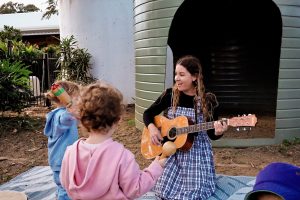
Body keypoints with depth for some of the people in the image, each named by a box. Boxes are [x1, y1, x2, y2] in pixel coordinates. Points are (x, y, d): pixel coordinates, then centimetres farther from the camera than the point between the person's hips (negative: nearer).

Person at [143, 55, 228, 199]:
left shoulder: (207, 100, -9)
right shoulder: (170, 95, -4)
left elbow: (211, 134, -5)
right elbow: (148, 113, 4)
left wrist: (218, 132, -27)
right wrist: (152, 128, -16)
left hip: (197, 153, -2)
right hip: (172, 151, 2)